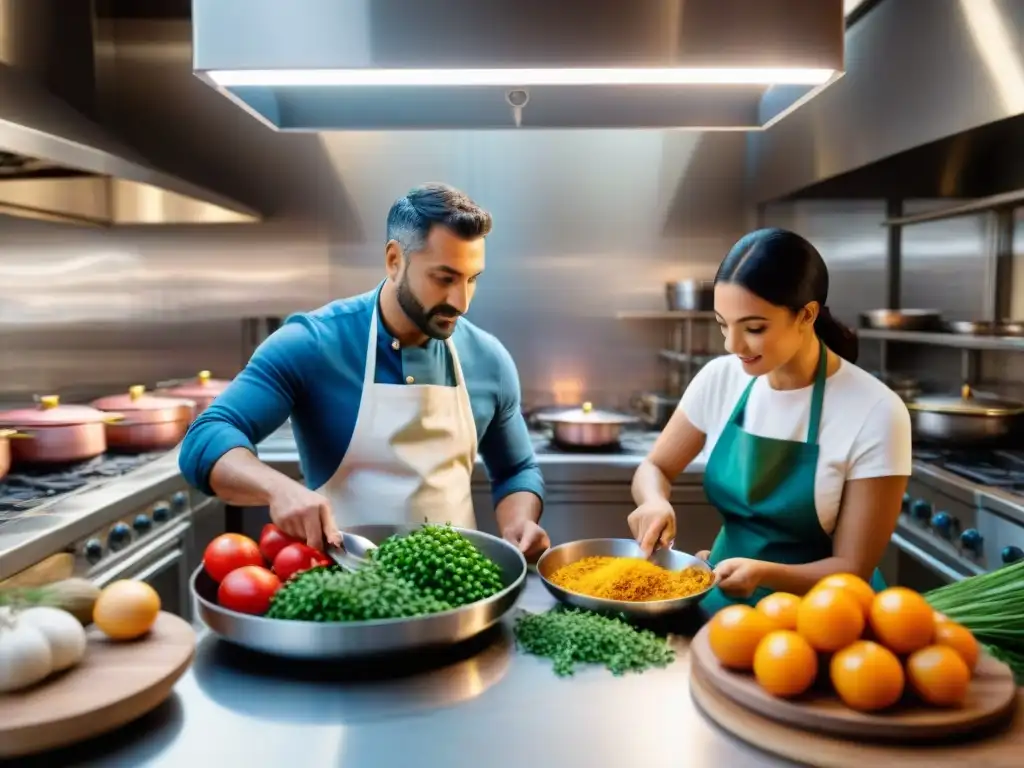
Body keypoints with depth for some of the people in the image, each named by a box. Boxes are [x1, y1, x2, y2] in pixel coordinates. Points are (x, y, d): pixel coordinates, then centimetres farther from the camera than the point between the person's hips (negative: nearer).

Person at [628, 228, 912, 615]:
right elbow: (654, 467, 7)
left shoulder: (874, 413, -17)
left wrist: (765, 573, -30)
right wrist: (656, 502, -15)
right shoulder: (720, 378, -5)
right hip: (723, 603, 4)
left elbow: (853, 568, -12)